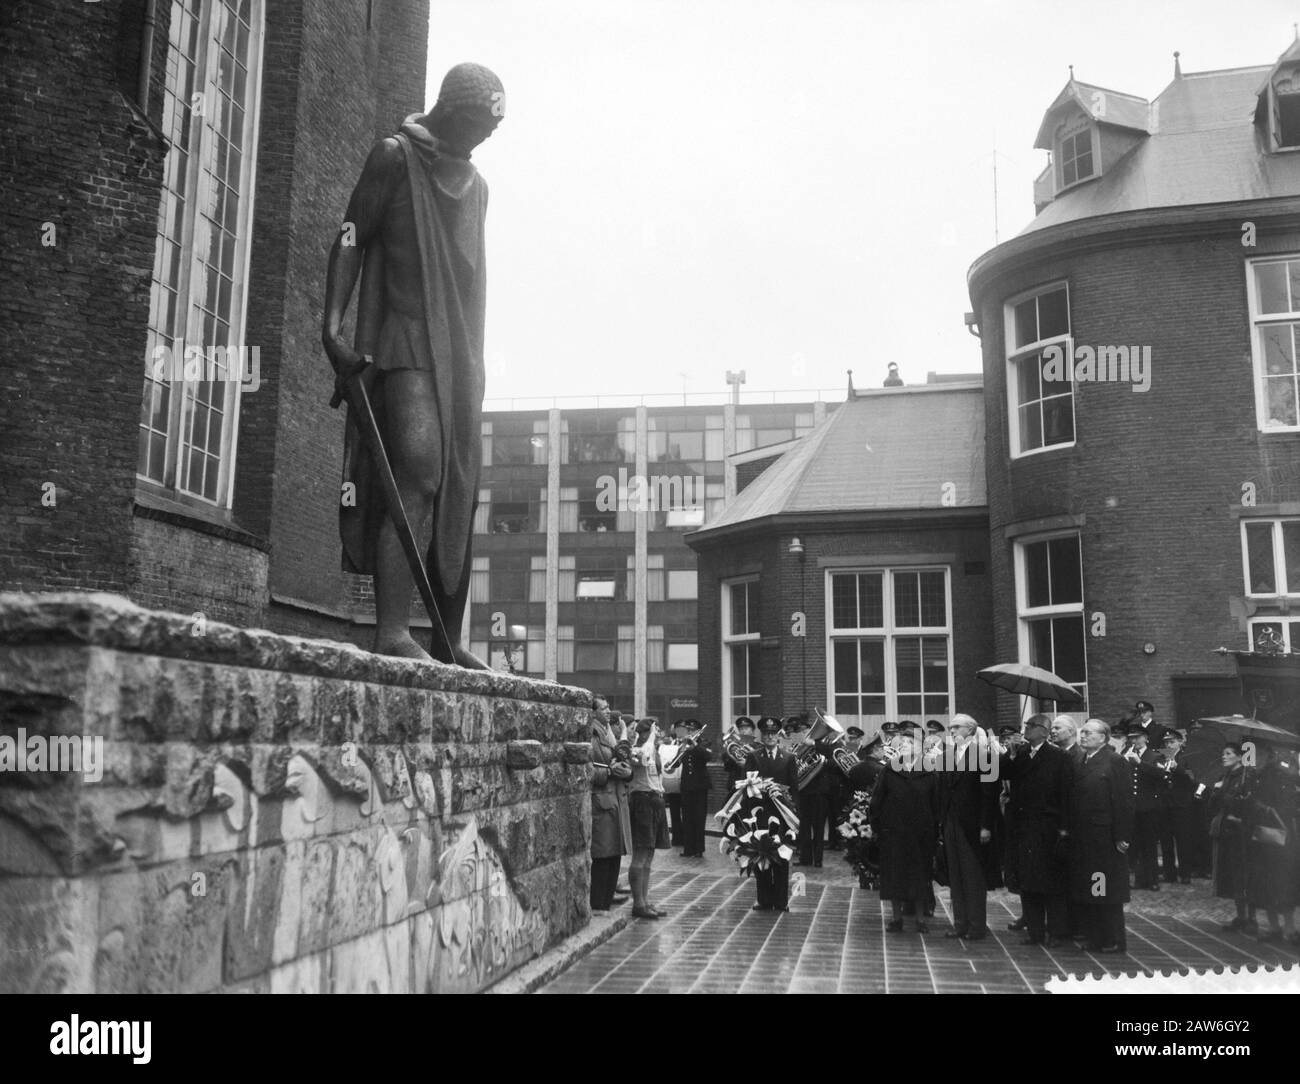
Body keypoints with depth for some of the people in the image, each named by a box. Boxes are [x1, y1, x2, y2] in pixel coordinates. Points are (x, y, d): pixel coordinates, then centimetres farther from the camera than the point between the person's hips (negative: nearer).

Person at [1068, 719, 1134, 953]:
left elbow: (1124, 802, -12)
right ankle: (1093, 937, 20)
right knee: (1084, 892, 10)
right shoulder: (1080, 763, 14)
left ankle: (1114, 941, 11)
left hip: (1105, 838, -7)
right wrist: (1070, 832, 9)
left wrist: (1122, 836, -16)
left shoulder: (1115, 762, -8)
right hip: (1082, 840, 7)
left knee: (1107, 892, 0)